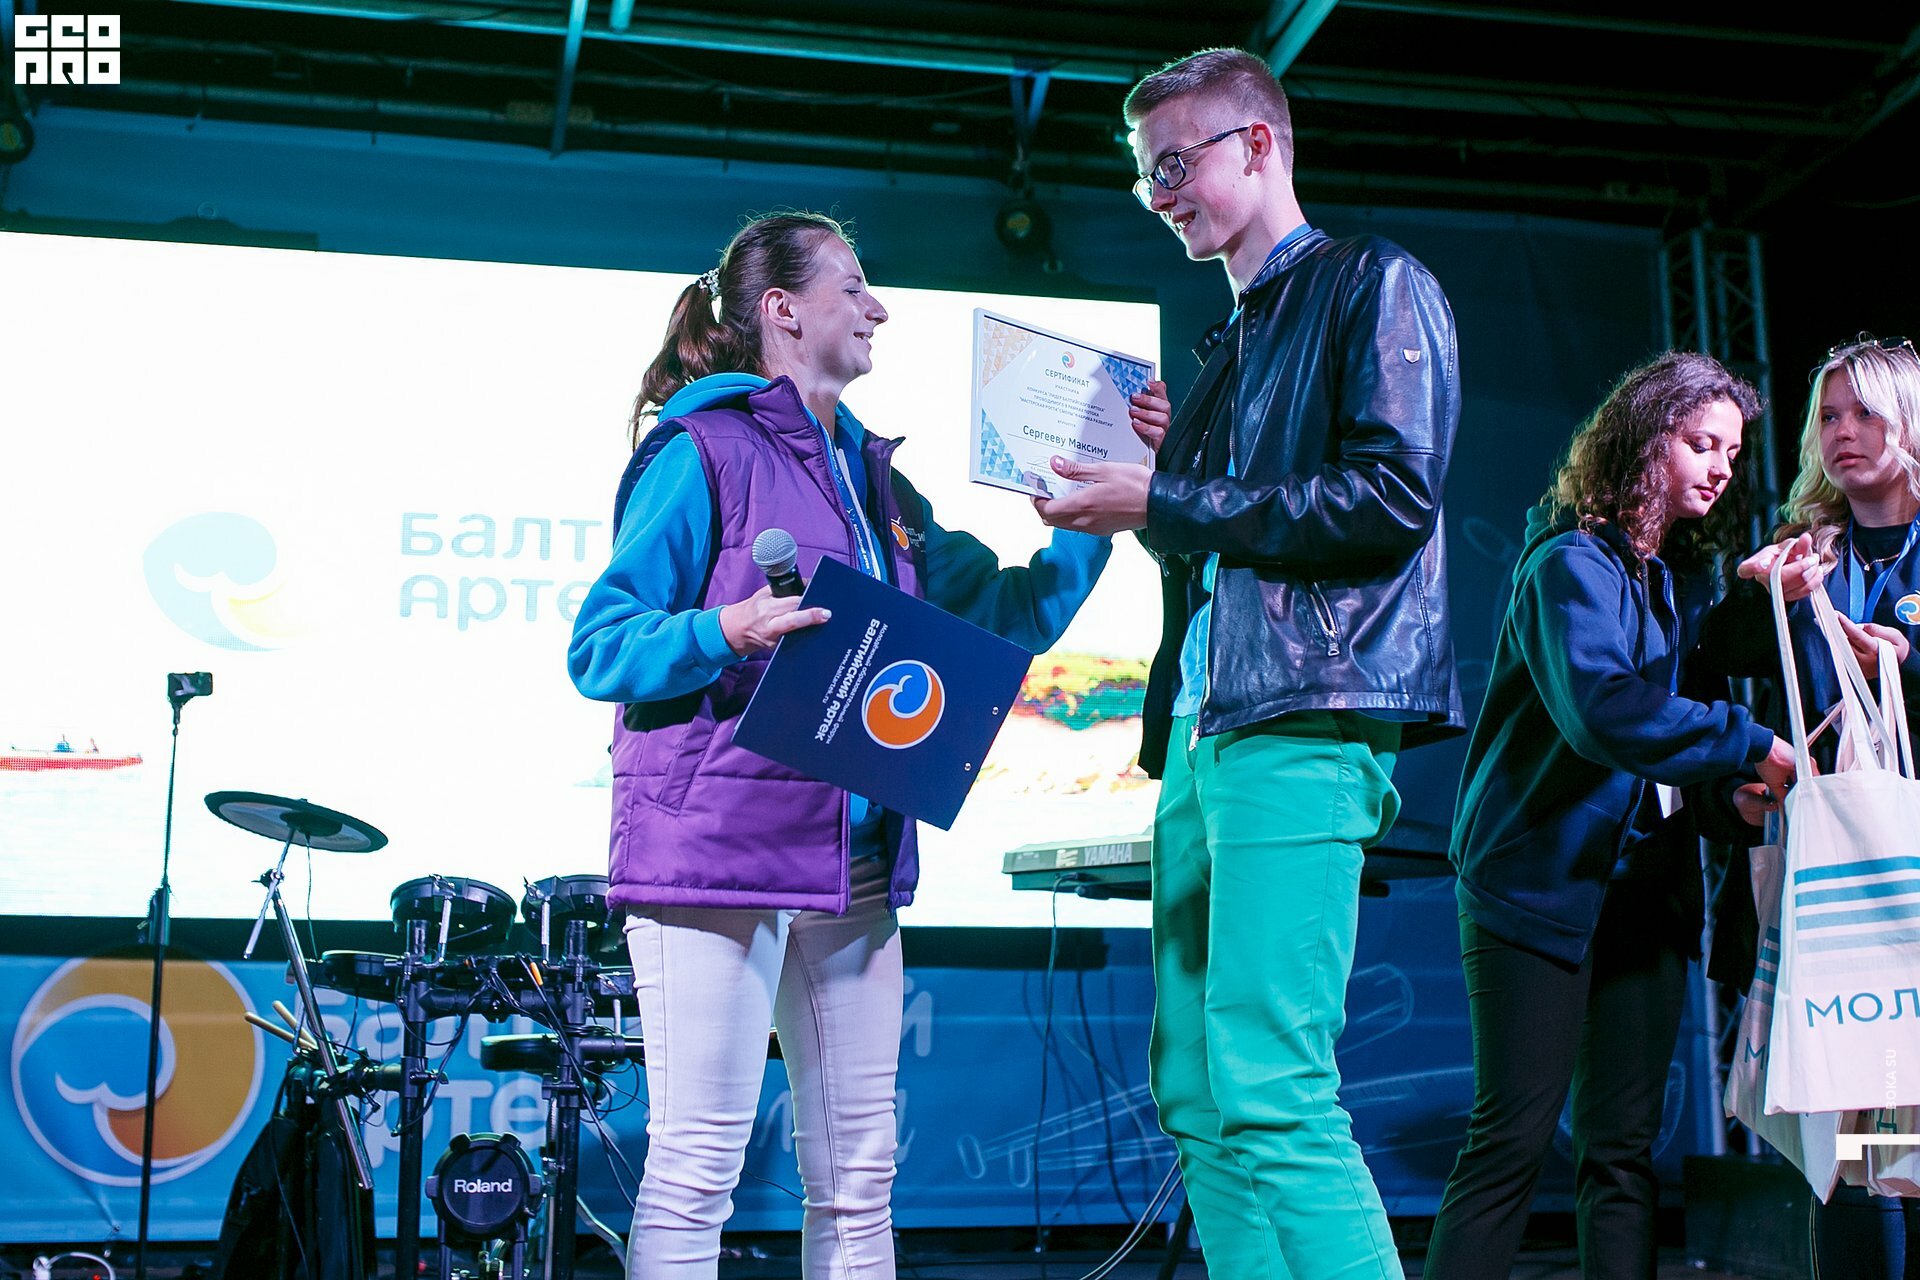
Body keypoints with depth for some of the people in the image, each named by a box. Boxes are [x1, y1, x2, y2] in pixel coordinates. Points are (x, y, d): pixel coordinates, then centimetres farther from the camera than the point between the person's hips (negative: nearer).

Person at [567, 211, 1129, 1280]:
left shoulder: (874, 475, 17)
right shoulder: (703, 449, -3)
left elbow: (1009, 613, 17)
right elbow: (600, 649, -8)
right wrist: (724, 631, -25)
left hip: (855, 862, 7)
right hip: (718, 848, -7)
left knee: (860, 1182, 10)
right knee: (697, 1170, -4)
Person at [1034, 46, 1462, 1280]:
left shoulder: (1373, 286, 2)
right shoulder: (1231, 343, 27)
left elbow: (1393, 496, -12)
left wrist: (1165, 503, -9)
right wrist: (1140, 477, 12)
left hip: (1304, 725, -9)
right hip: (1206, 728, 9)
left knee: (1268, 1088, -17)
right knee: (1199, 1096, 6)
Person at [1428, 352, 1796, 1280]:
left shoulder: (1687, 577, 17)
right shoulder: (1572, 561, -8)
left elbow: (1682, 719, 18)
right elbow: (1601, 708, -24)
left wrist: (1728, 799, -2)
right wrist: (1747, 745, -21)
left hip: (1644, 888, 8)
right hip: (1540, 882, -8)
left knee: (1625, 1149, 7)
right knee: (1513, 1138, -9)